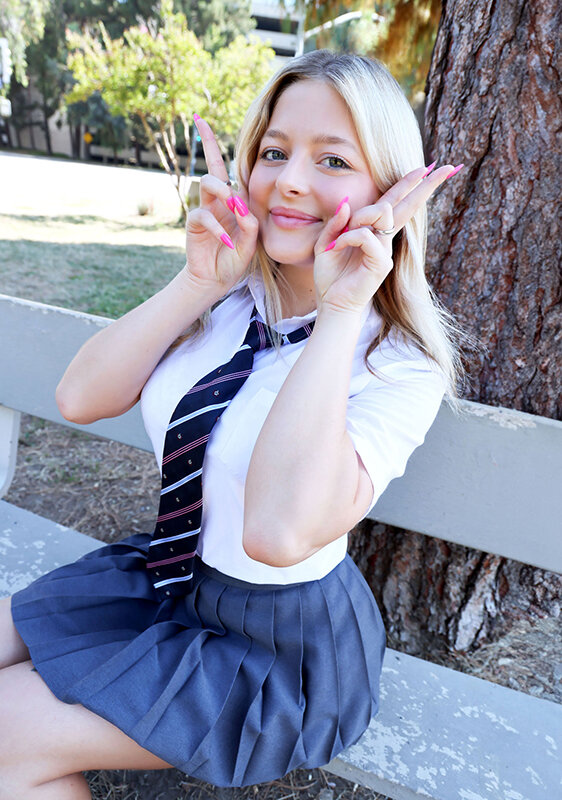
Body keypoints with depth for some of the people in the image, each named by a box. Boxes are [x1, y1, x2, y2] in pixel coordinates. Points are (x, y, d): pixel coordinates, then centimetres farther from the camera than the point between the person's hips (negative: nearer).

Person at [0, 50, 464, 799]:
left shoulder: (401, 363, -21)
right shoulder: (233, 296, -5)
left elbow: (279, 530, -37)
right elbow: (80, 397, -11)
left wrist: (339, 313, -33)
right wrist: (201, 281, -19)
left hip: (279, 645, -5)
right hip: (165, 572, 6)